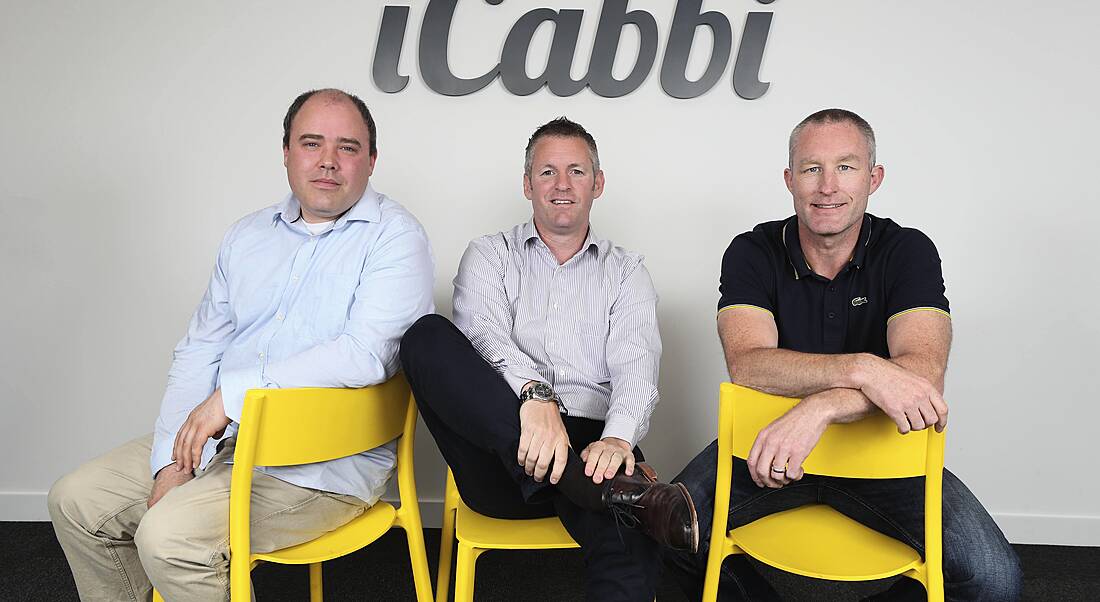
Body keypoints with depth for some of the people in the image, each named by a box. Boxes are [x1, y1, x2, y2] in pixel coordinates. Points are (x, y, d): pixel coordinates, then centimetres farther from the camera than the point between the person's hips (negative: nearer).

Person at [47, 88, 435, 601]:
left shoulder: (394, 237, -9)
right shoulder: (248, 235, 13)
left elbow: (366, 354, -23)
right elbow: (199, 349, 12)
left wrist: (232, 393, -21)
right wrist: (173, 459, -1)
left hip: (324, 461, -7)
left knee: (170, 533, -24)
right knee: (76, 501, 7)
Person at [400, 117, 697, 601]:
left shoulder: (624, 271, 18)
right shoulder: (489, 255, 16)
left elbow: (636, 367, 1)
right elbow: (486, 335, -6)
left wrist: (618, 438, -23)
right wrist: (535, 394, -29)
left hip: (589, 445, -2)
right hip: (502, 454, 3)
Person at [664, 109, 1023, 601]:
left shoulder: (909, 252, -7)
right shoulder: (752, 253, -7)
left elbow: (924, 372, -24)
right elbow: (746, 364, -23)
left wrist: (818, 408, -41)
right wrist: (863, 369, -37)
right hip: (768, 439, 0)